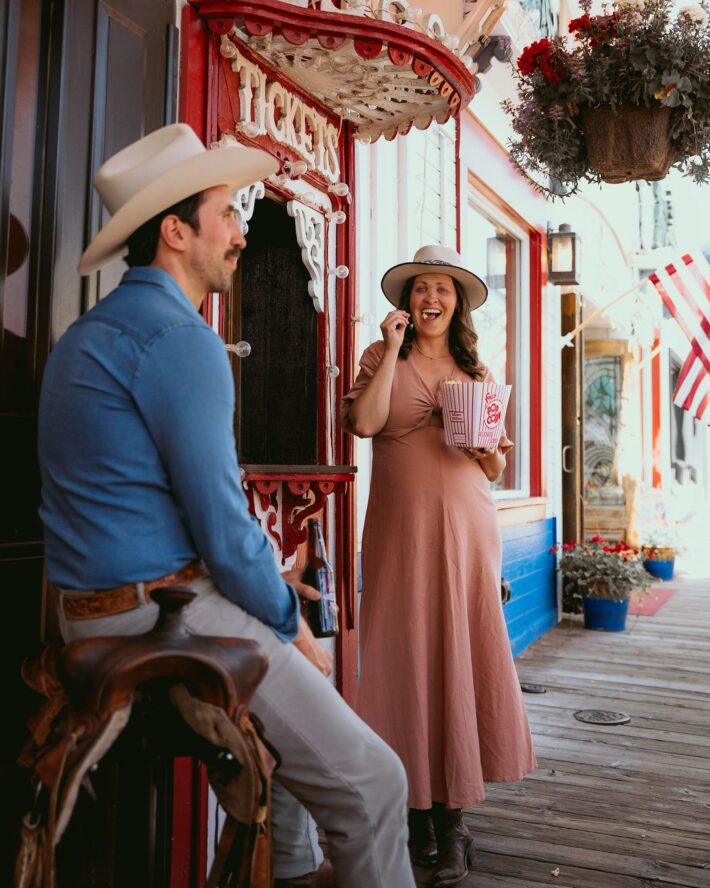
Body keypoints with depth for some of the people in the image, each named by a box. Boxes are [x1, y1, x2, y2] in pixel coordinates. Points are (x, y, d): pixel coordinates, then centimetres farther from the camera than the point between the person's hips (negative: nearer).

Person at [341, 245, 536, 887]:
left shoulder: (476, 370, 15)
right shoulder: (382, 357, 9)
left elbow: (495, 470, 16)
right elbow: (364, 423, -10)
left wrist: (488, 442, -5)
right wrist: (392, 349, -6)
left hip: (465, 526, 2)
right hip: (400, 527, -1)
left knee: (462, 659, 0)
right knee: (407, 658, 0)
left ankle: (452, 816, 10)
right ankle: (420, 803, 16)